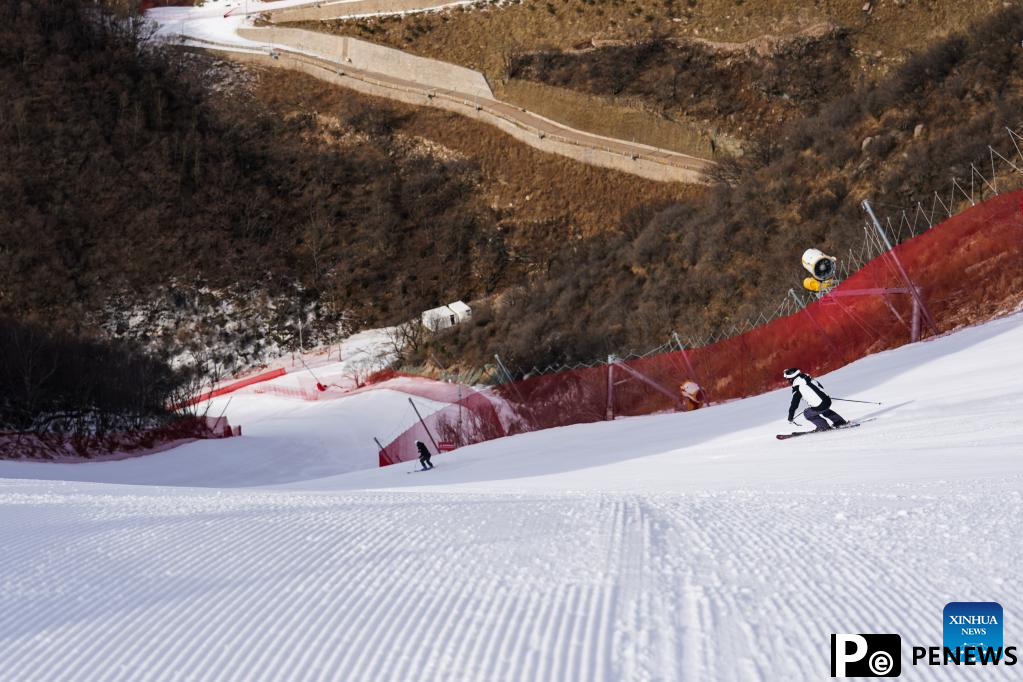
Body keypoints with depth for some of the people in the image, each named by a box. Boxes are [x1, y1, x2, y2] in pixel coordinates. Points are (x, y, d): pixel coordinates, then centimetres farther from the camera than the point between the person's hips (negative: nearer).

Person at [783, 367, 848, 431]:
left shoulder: (797, 388, -6)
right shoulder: (809, 378, 13)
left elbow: (794, 404, -3)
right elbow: (821, 387, 26)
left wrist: (790, 418, 6)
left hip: (819, 407, -7)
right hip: (828, 401, 7)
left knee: (807, 413, 20)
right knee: (825, 410, 38)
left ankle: (823, 426, 18)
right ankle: (840, 422, 40)